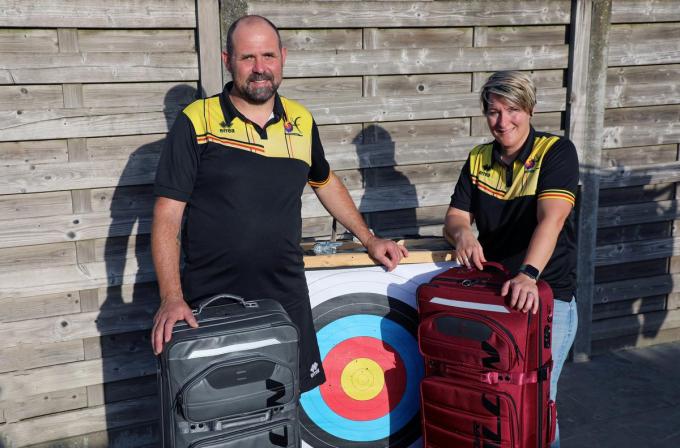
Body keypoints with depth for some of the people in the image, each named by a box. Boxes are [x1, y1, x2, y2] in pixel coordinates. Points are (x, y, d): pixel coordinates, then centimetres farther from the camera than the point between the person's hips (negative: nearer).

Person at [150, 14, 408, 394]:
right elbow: (167, 216, -9)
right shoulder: (197, 122, -8)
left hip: (287, 296, 3)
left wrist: (368, 238, 21)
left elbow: (325, 181, 23)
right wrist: (172, 299, -19)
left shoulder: (302, 122, 5)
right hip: (210, 301, -3)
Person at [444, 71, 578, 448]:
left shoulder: (556, 152, -10)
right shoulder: (479, 160, 6)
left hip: (548, 296, -4)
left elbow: (552, 218, -25)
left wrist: (528, 275, -39)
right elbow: (454, 218, 4)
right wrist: (462, 233, -20)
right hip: (491, 291, 5)